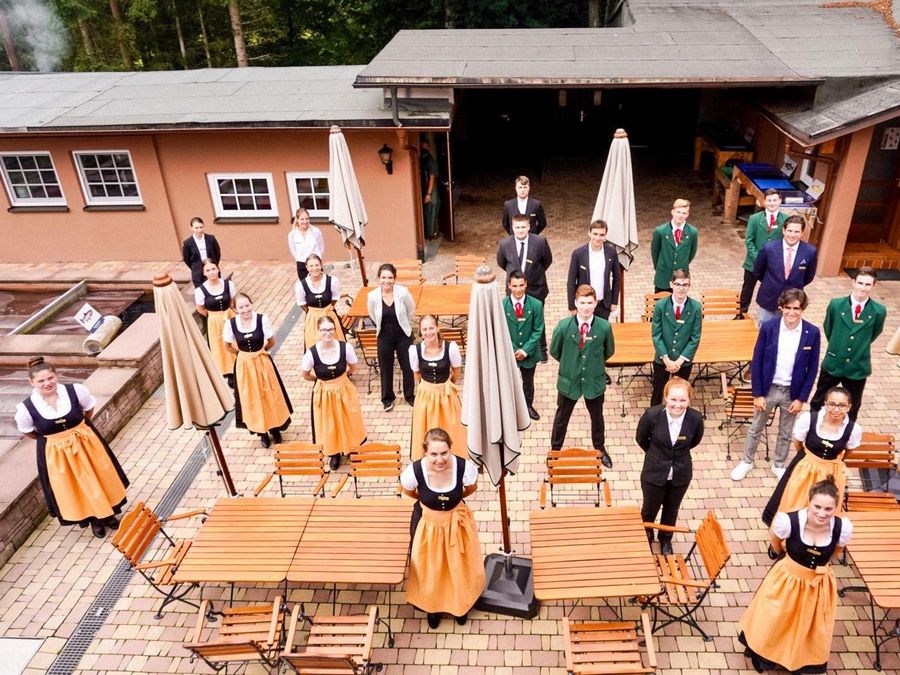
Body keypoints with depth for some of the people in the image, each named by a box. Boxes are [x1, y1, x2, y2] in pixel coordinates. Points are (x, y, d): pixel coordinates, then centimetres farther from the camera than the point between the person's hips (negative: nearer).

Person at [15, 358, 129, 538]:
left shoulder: (76, 391, -19)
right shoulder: (26, 408, -20)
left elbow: (89, 410, 2)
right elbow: (28, 432, 0)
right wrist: (52, 439, 8)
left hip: (86, 442, 1)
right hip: (55, 452, -1)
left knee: (100, 478, 16)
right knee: (74, 488, 14)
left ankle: (108, 513, 42)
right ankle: (94, 519, 39)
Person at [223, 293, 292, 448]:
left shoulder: (262, 319, -16)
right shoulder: (230, 324, -13)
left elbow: (272, 342, -2)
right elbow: (229, 346, 5)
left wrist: (258, 352, 7)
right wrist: (245, 353, 5)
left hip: (262, 363, -1)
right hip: (244, 365, 1)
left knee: (270, 396, 12)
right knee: (252, 399, 12)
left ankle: (275, 428, 35)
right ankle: (262, 432, 32)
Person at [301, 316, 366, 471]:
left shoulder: (346, 347, -20)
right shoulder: (311, 353, -22)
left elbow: (352, 368, 1)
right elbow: (305, 375, -3)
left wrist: (338, 377, 5)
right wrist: (322, 378, 4)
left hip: (344, 390, 1)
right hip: (324, 393, 0)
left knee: (348, 422, 18)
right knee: (329, 426, 17)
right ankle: (334, 454, 43)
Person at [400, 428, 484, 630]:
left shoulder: (465, 468, -31)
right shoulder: (414, 471, -32)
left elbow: (471, 488, -5)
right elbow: (408, 491, -5)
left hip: (456, 523, 1)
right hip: (427, 524, 0)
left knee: (459, 566, 22)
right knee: (429, 569, 21)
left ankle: (460, 603, 56)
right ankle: (432, 606, 54)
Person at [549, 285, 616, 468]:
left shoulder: (604, 327, -16)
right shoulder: (563, 326, -18)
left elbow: (609, 351, 3)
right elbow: (554, 351, -1)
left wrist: (594, 362, 7)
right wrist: (570, 363, 6)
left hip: (594, 380, 1)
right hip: (568, 380, -1)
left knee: (597, 417, 21)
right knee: (561, 417, 17)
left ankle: (600, 449, 45)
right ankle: (555, 450, 38)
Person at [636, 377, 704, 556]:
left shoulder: (695, 418, -23)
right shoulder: (652, 414, -28)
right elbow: (641, 439, -5)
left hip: (681, 474, 1)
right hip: (654, 473, -1)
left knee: (671, 510, 24)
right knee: (650, 509, 21)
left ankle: (666, 539, 53)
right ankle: (645, 536, 53)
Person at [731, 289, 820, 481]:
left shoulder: (812, 333, -12)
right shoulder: (768, 327, -15)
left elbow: (812, 368, -4)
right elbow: (756, 361, -8)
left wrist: (801, 398, -5)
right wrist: (757, 393, -8)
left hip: (792, 392, 1)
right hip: (768, 388, 0)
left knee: (786, 433, 18)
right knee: (756, 428, 17)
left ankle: (778, 465, 39)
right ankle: (747, 461, 36)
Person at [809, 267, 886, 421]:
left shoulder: (879, 311, -12)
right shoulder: (836, 304, -11)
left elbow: (874, 334, 8)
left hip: (858, 367, 0)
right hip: (832, 364, 0)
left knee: (852, 408, 18)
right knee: (818, 402, 16)